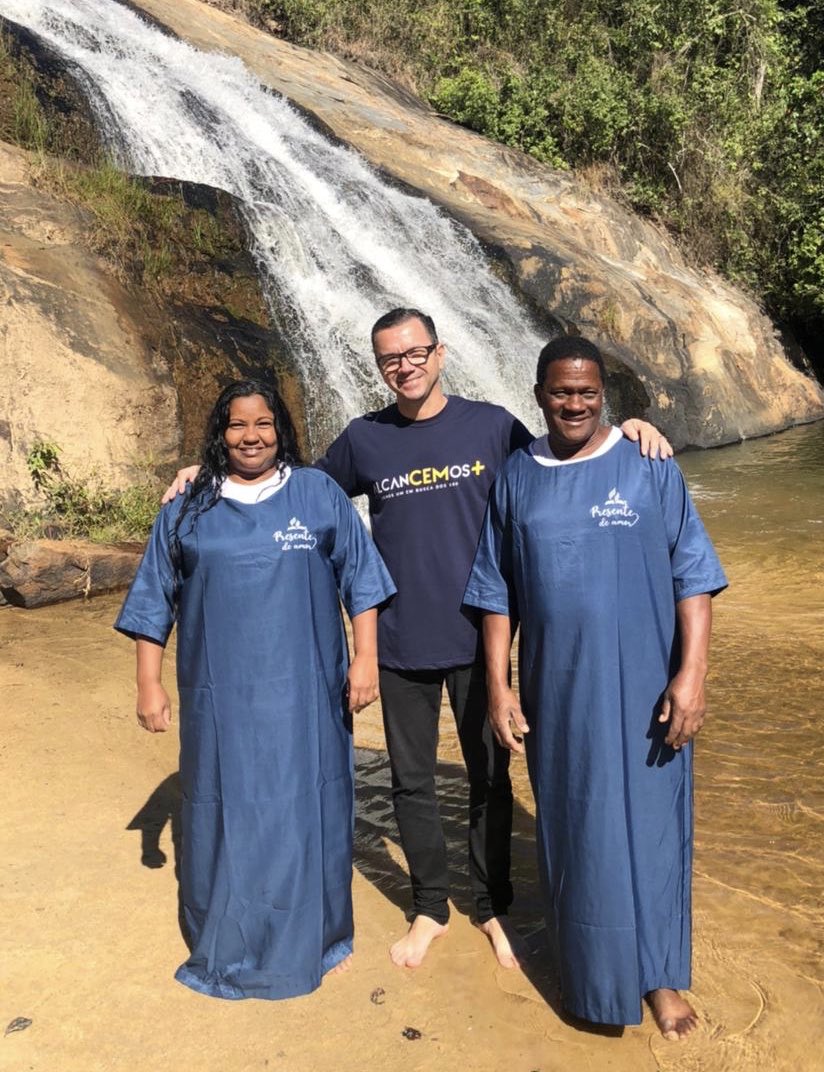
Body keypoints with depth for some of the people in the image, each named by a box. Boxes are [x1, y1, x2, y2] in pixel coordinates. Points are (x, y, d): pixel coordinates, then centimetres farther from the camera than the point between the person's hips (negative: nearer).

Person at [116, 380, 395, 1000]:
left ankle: (314, 938, 27)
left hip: (303, 694, -1)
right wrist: (148, 683, 4)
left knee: (305, 811, 8)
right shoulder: (187, 510, 5)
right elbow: (155, 601, 8)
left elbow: (360, 577, 2)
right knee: (226, 815, 8)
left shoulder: (319, 493, 2)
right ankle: (228, 947, 27)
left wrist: (366, 657, -4)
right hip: (221, 698, 1)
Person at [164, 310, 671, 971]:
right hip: (402, 644, 1)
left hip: (477, 639, -1)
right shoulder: (364, 439, 1)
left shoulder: (490, 426, -3)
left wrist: (624, 431, -13)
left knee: (490, 779, 12)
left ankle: (493, 907, 34)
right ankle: (430, 908, 34)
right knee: (412, 784, 13)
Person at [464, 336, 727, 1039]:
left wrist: (691, 673, -13)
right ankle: (590, 972, 33)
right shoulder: (516, 479, 3)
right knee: (573, 829, 13)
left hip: (642, 688, -2)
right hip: (556, 689, 2)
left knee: (648, 824, 8)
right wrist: (498, 686, 2)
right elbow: (497, 593, 6)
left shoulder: (649, 467, -3)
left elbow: (692, 576, -5)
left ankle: (659, 974, 29)